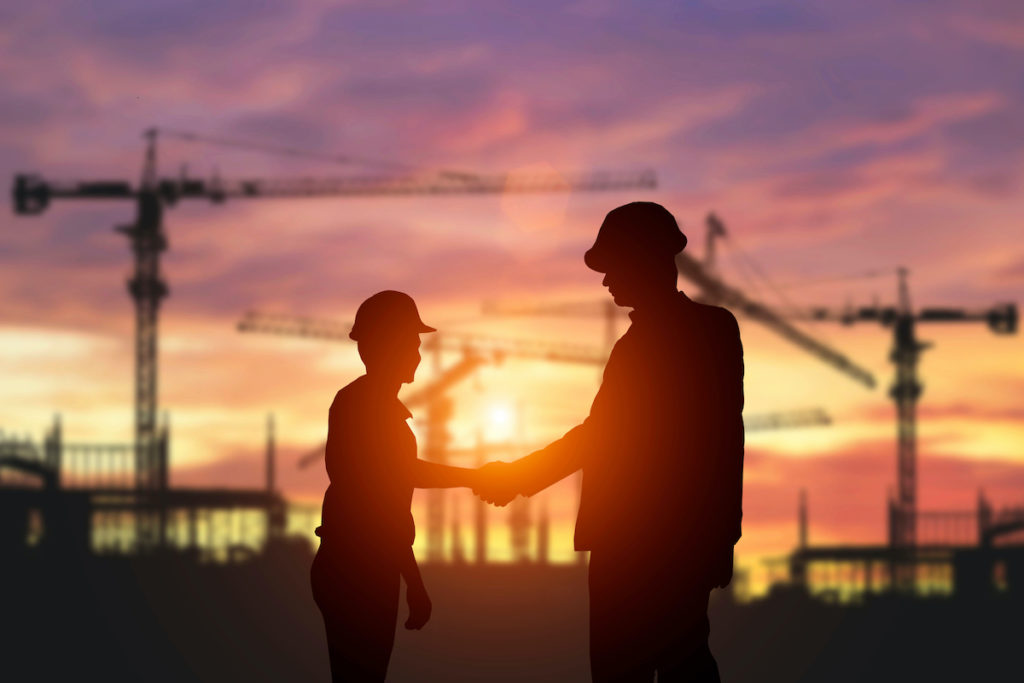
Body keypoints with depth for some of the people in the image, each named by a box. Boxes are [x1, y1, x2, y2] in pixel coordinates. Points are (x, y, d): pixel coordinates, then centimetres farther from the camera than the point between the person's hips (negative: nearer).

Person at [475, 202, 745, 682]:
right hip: (693, 535, 8)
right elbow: (724, 438, 12)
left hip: (634, 545, -8)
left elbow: (598, 437, -15)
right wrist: (723, 534, 17)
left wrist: (517, 477, -5)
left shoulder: (649, 341, -15)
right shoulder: (717, 329, 9)